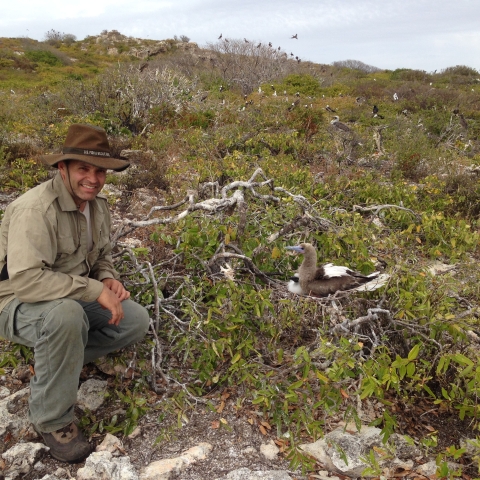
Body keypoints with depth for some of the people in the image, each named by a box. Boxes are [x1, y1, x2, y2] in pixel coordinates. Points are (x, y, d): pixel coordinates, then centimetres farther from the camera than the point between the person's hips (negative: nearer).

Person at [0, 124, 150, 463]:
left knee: (137, 321, -8)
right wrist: (95, 290, -32)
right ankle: (53, 420, -16)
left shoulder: (98, 205, -1)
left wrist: (109, 279, -10)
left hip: (74, 299, 7)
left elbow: (101, 255, 13)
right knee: (65, 314, -40)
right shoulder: (36, 209, -27)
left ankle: (57, 360, 7)